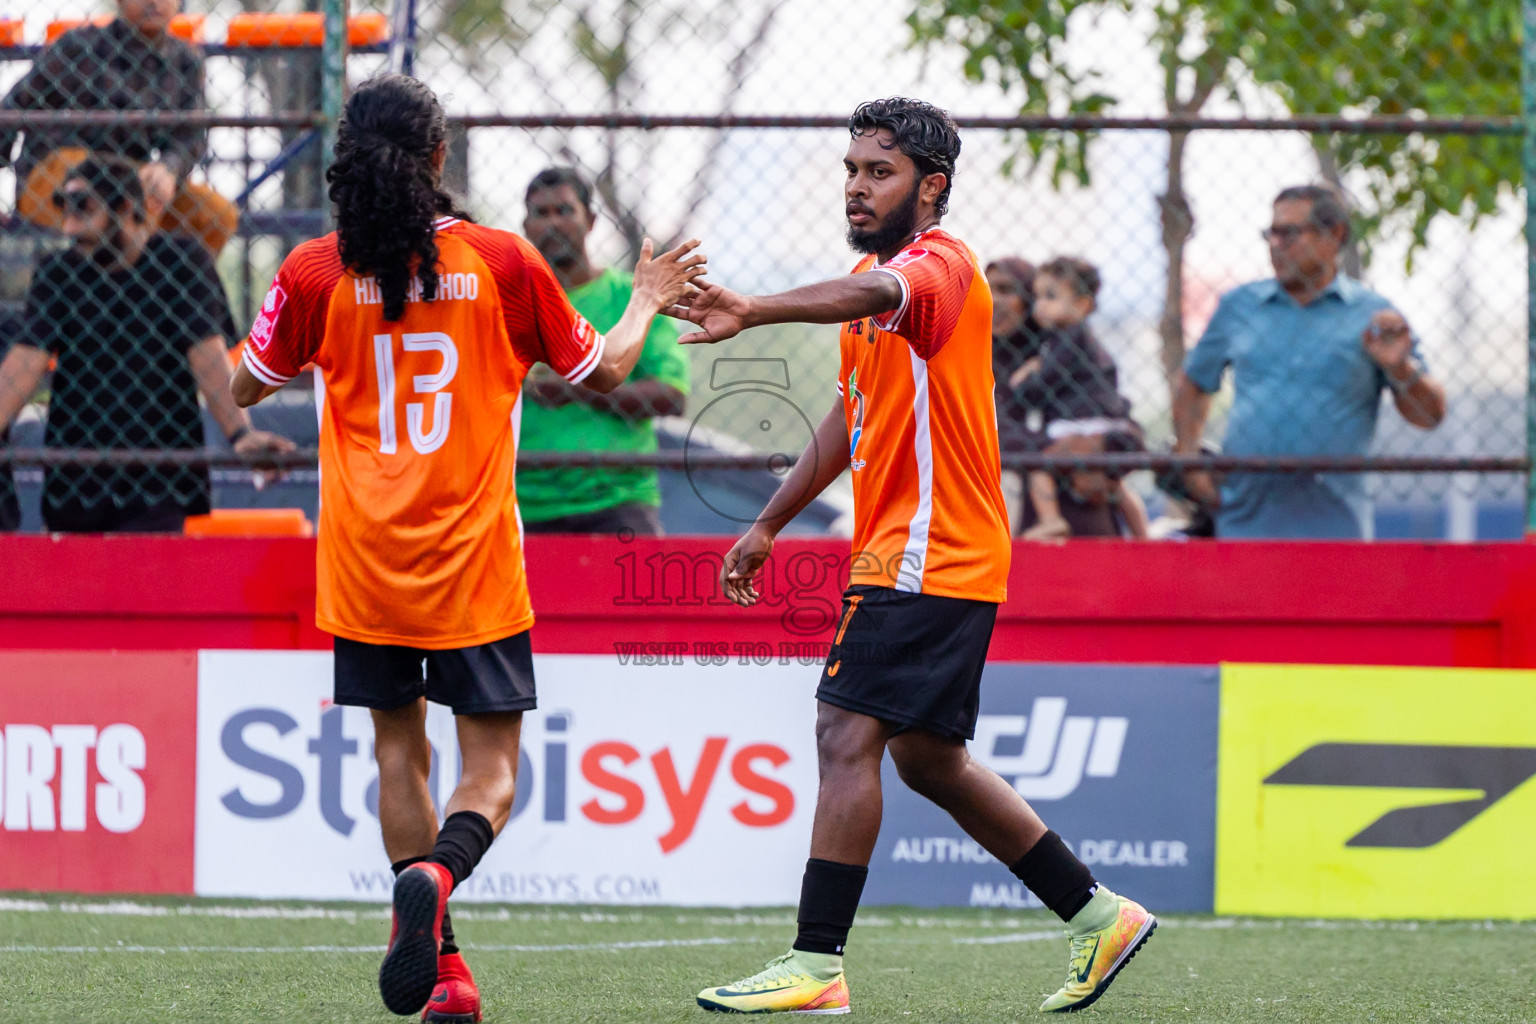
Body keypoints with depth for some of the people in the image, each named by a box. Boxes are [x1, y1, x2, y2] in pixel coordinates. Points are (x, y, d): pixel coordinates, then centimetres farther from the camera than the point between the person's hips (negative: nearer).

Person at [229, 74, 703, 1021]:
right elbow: (603, 371, 9)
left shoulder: (316, 274, -4)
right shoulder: (504, 263, -5)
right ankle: (436, 875, -28)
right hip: (474, 567, -1)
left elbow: (248, 387, 11)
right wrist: (648, 302, 28)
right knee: (493, 768, 3)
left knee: (399, 752, 13)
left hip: (365, 565, 1)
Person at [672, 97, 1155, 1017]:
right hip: (903, 554, 10)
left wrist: (754, 312, -55)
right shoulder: (876, 274, 18)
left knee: (848, 736, -15)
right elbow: (850, 418, 28)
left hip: (929, 556, -10)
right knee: (929, 758, 15)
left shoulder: (941, 265, -14)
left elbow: (874, 296, -39)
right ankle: (1097, 913, 23)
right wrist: (769, 525, 25)